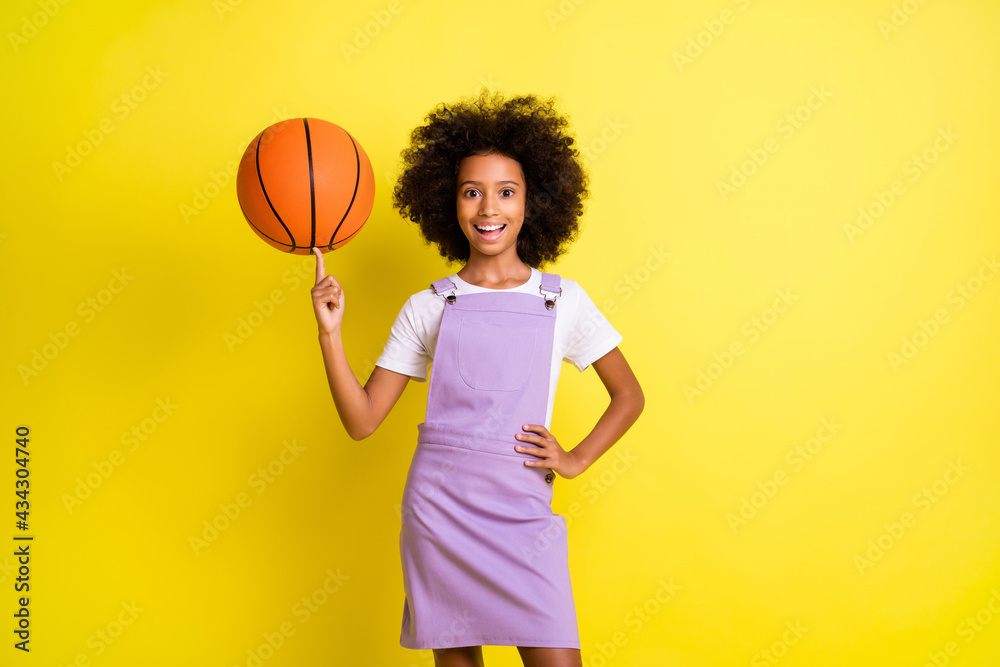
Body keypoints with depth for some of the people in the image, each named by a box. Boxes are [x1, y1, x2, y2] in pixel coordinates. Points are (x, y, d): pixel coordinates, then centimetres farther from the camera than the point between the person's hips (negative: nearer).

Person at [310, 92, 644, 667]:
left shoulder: (562, 300, 4)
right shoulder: (428, 308, 4)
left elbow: (629, 396, 13)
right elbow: (362, 421, 1)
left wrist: (576, 459, 0)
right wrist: (330, 331, -9)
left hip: (522, 513, 0)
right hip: (438, 506, 1)